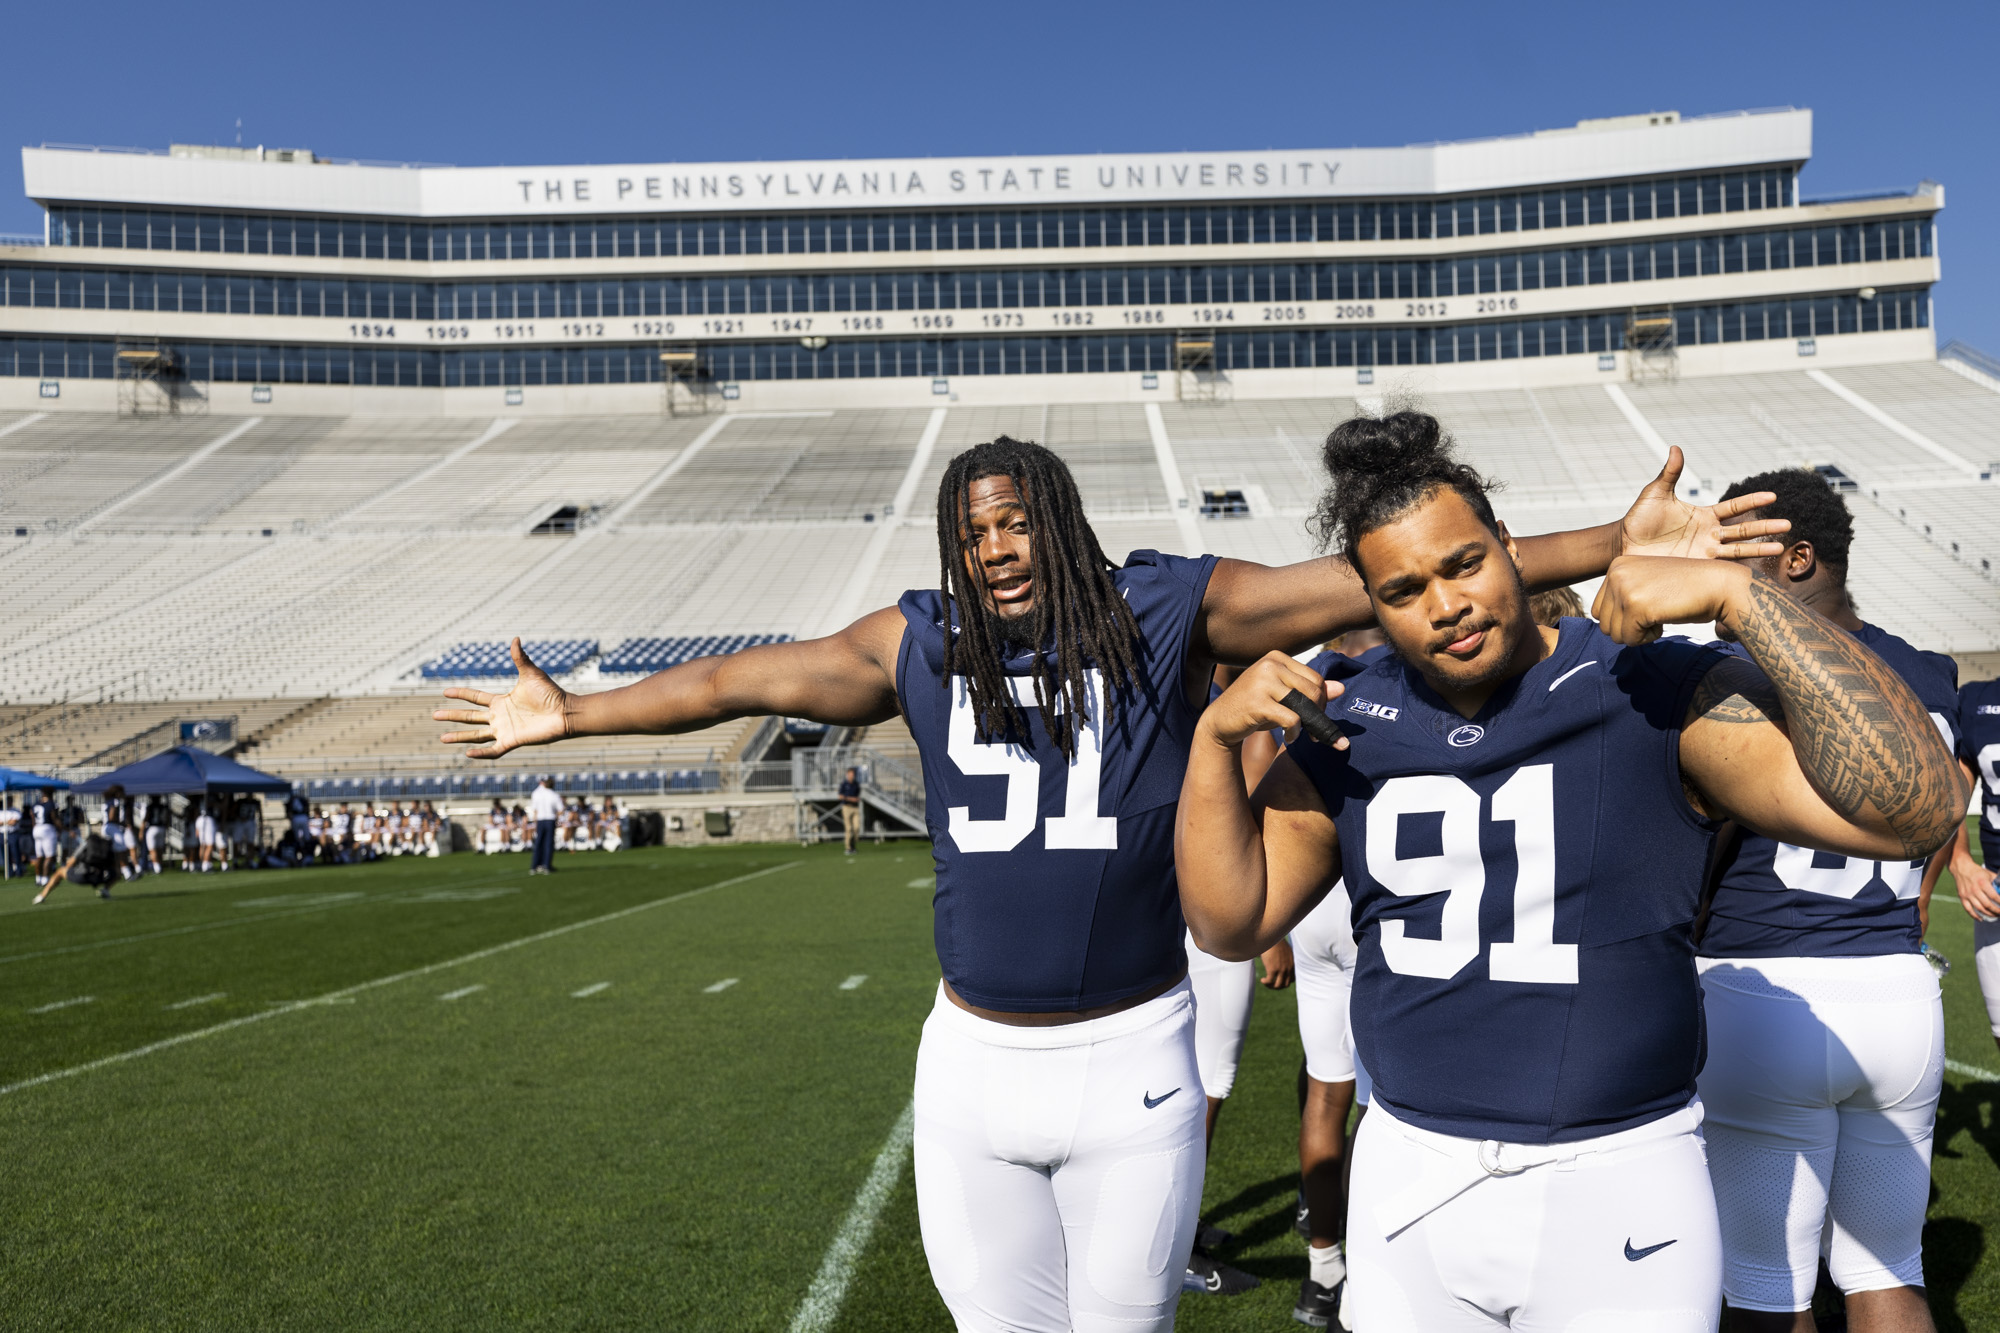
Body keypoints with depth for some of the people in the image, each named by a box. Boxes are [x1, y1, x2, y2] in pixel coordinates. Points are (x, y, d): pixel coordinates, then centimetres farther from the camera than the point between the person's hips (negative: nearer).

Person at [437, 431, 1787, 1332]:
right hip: (971, 1064, 3)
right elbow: (746, 677, 11)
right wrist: (570, 715, 19)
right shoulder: (920, 644, 3)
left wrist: (1610, 545, -14)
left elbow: (1379, 581, -9)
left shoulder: (1169, 614, -5)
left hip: (1131, 1061, -2)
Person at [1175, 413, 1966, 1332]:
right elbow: (1229, 924, 4)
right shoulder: (1351, 725, 1)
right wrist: (1215, 738, -9)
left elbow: (1914, 811, -24)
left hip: (1618, 1186, -3)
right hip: (1406, 1178, 4)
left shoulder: (1662, 692, -11)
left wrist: (1736, 593, -27)